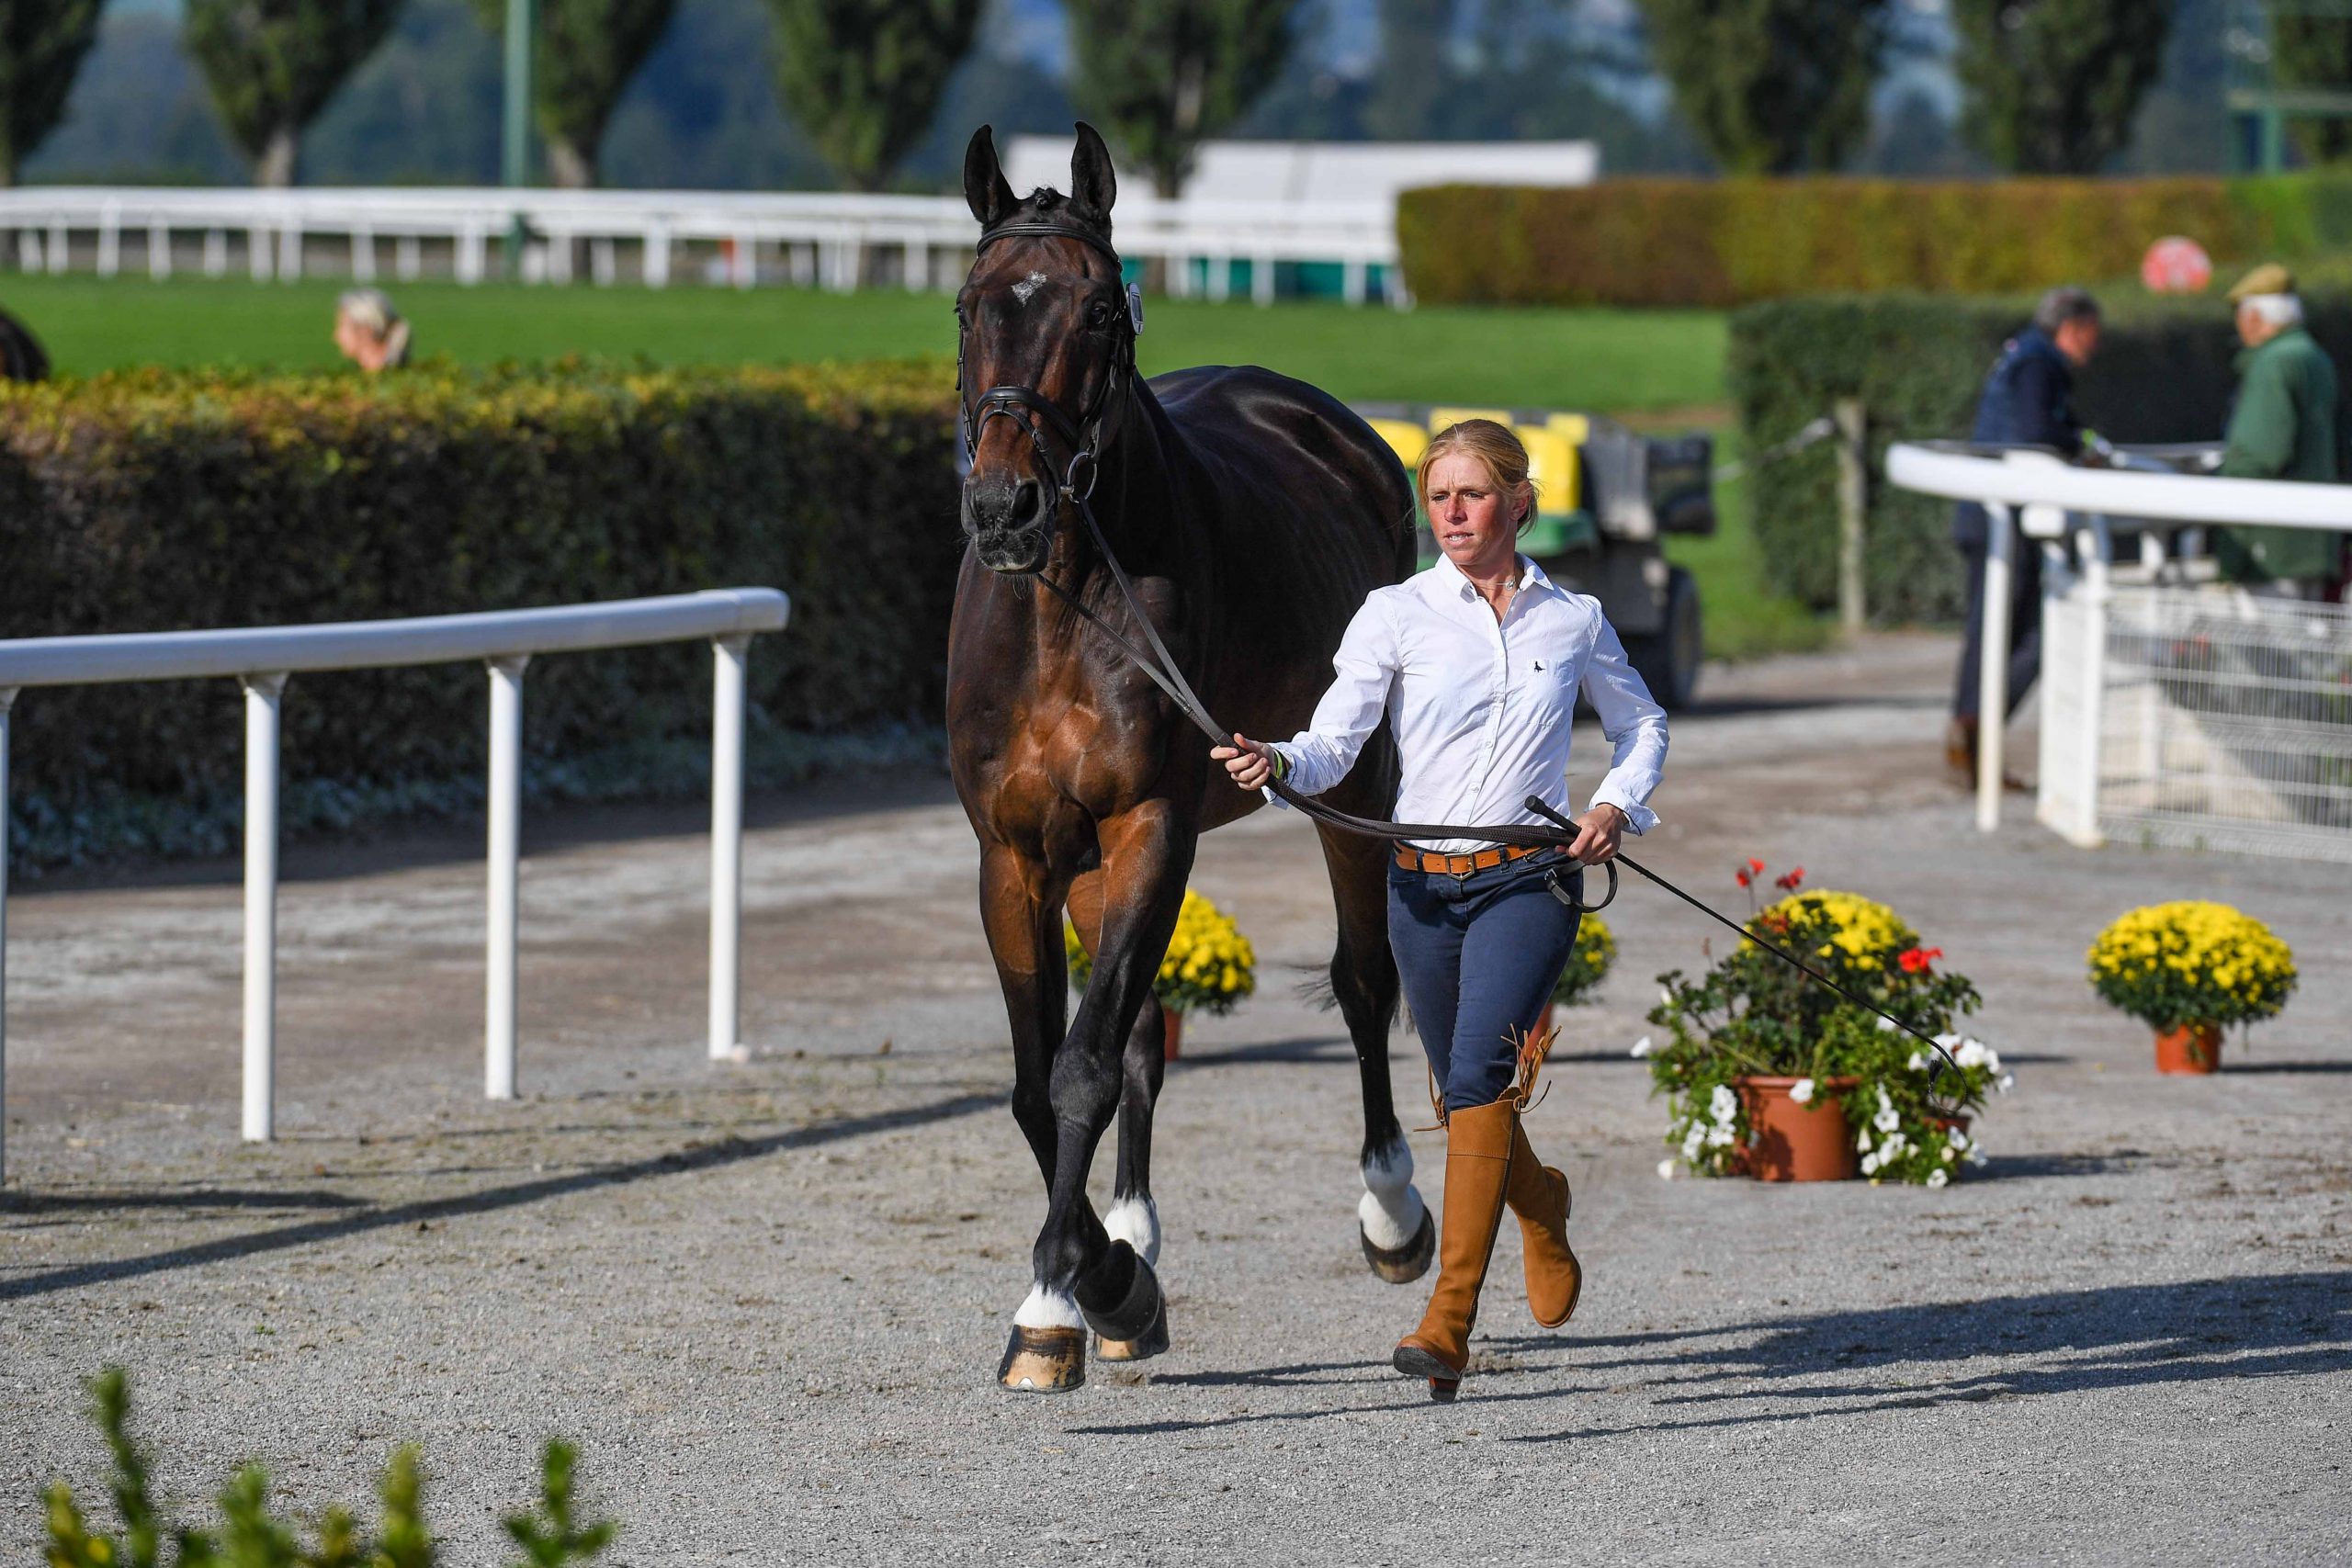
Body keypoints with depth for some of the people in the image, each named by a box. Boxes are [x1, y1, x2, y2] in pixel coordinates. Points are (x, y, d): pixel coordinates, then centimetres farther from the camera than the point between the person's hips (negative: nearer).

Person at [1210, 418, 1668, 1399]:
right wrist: (1275, 763, -30)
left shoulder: (1574, 620, 5)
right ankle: (1541, 1208, 49)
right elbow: (1333, 746, -8)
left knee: (1478, 1074, -22)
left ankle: (1449, 1325, -26)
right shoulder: (1396, 616, 1)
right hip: (1424, 887, 2)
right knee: (1465, 1097, 14)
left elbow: (1640, 722, 21)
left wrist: (1620, 805, 3)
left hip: (1528, 882, -2)